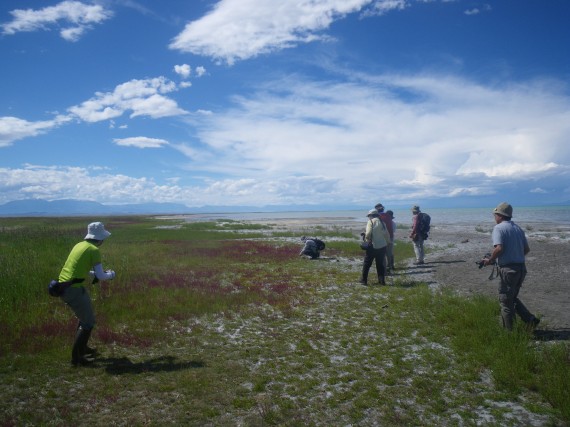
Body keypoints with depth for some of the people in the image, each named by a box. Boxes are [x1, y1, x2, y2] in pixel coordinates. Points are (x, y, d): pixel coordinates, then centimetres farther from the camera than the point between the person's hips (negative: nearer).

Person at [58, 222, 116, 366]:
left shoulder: (79, 245, 14)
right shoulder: (94, 250, -12)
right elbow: (100, 276, -13)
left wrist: (95, 274, 28)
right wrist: (110, 275, 7)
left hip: (63, 286, 9)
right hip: (74, 289, -9)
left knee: (84, 316, 25)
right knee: (88, 322, 2)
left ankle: (82, 348, 36)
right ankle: (76, 357, 7)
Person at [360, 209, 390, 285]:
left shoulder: (371, 222, -6)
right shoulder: (382, 222, 10)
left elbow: (368, 233, -19)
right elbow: (387, 235, 9)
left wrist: (366, 238, -1)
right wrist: (386, 242, 19)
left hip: (372, 246, -5)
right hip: (382, 246, 5)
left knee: (367, 264, 7)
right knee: (380, 264, 15)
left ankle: (364, 280, 11)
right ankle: (382, 280, 13)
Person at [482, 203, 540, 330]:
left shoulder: (498, 228, -11)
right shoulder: (518, 228, 13)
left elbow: (499, 248, -23)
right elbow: (527, 249, 15)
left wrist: (490, 260, -9)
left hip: (508, 269, -8)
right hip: (521, 267, 8)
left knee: (505, 301, 5)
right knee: (513, 298, 23)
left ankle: (508, 332, 12)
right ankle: (530, 319, 13)